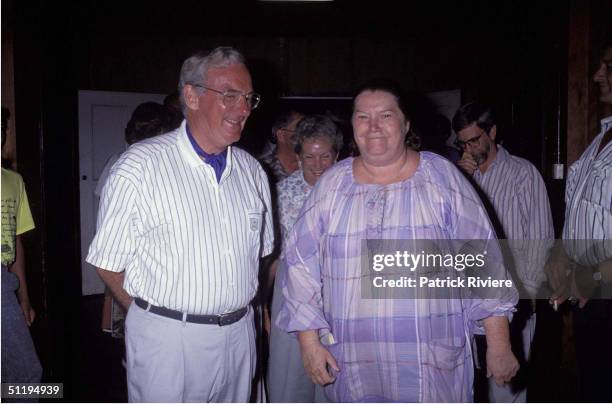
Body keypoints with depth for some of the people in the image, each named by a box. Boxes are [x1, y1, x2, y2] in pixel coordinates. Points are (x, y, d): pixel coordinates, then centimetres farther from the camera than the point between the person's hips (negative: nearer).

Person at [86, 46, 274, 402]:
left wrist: (235, 313, 8)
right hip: (167, 339, -5)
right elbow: (108, 262, -8)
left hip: (240, 334, 5)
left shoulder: (252, 170, 5)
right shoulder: (140, 166, -12)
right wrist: (153, 316, -1)